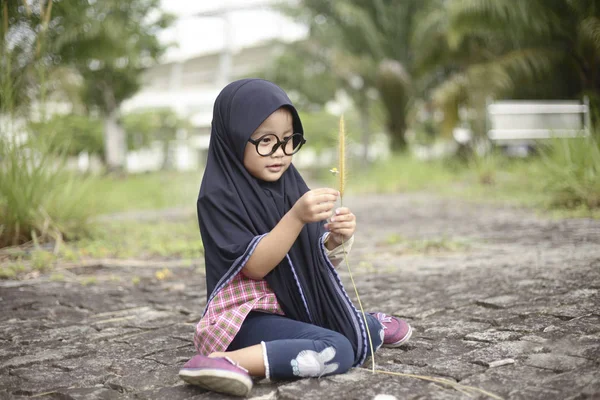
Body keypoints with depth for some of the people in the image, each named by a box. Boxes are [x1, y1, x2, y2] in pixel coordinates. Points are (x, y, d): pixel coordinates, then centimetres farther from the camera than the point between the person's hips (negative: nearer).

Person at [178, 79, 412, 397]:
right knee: (336, 350, -29)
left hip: (301, 307, 7)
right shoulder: (218, 194, -14)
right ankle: (222, 361, -31)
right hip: (250, 315, -7)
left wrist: (336, 239, -16)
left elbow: (317, 260, 6)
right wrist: (297, 216, -34)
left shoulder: (290, 185, 4)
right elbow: (255, 266, -23)